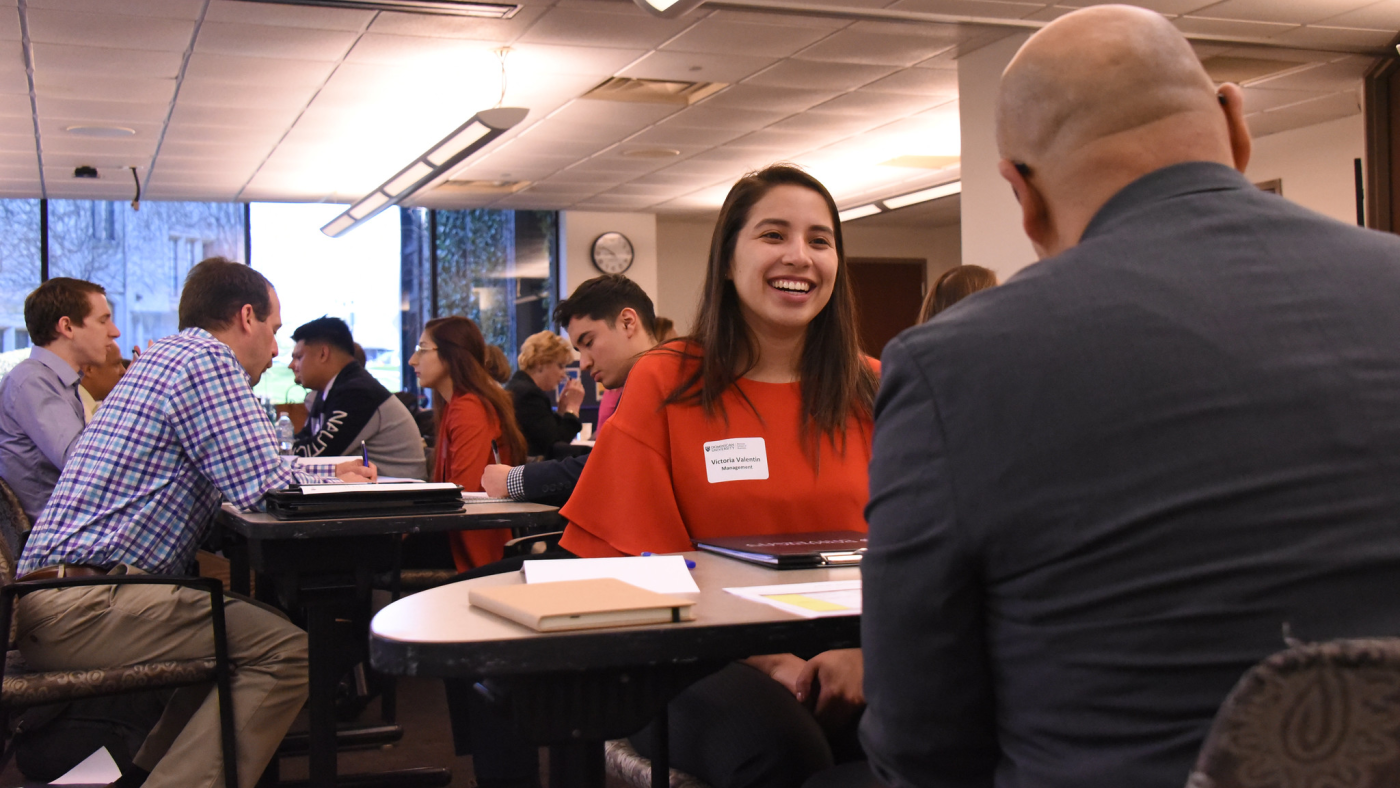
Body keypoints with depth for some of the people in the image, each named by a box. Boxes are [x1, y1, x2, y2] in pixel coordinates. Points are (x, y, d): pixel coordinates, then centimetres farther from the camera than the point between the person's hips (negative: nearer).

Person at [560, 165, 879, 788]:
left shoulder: (871, 391, 10)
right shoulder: (664, 384, 3)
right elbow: (647, 565, 0)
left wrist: (862, 648, -15)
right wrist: (763, 659, -14)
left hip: (844, 666, 3)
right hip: (701, 668, -3)